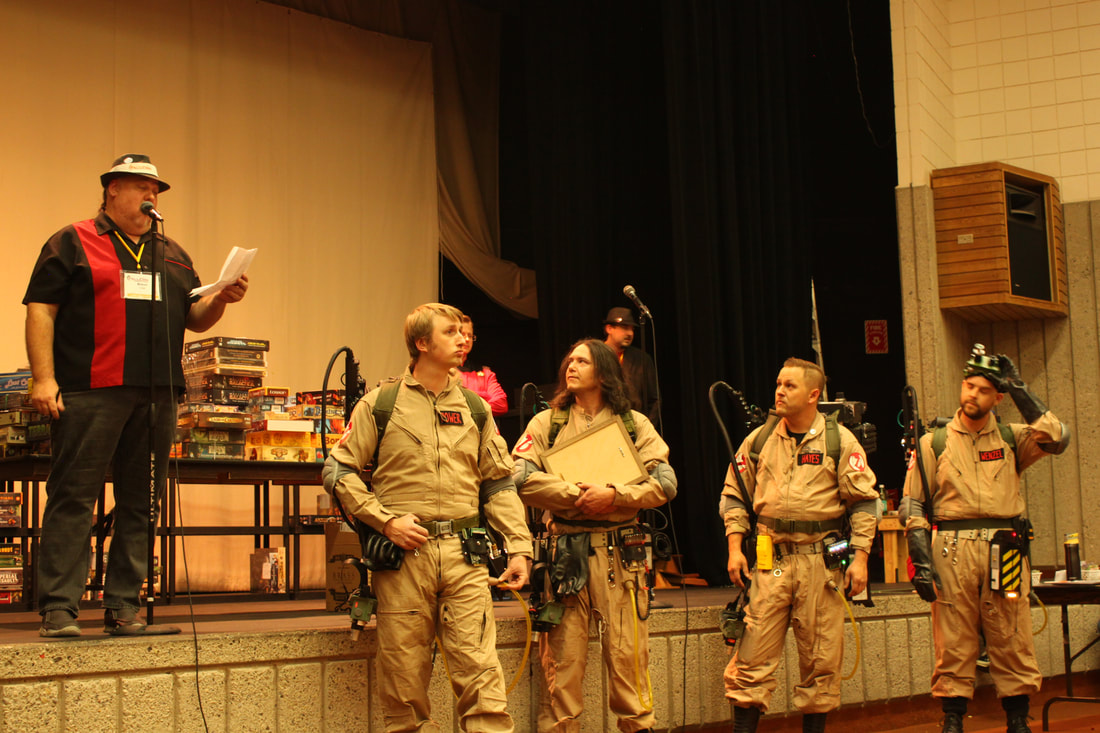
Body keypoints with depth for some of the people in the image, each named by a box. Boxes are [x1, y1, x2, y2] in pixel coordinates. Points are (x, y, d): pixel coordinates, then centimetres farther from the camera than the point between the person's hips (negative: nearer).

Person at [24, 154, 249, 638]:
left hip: (156, 396, 5)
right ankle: (59, 609, -4)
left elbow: (195, 319, 23)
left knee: (141, 503, 5)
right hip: (89, 394, -5)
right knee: (73, 498, -6)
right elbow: (41, 311, 0)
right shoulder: (73, 244, 7)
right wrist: (43, 378, -11)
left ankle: (124, 608, 11)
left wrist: (221, 300, 1)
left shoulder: (172, 255, 23)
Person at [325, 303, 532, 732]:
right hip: (403, 552, -2)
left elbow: (499, 485, 16)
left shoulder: (474, 408, 16)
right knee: (404, 677, 2)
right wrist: (384, 520, -8)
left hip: (464, 555, 2)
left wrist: (518, 547, 5)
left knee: (480, 672, -6)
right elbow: (339, 471, 3)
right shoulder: (380, 405, 5)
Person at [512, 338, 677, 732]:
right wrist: (577, 496, -11)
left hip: (621, 549, 0)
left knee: (627, 653, 0)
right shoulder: (547, 422, 11)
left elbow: (665, 482, 1)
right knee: (562, 655, -1)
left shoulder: (633, 423, 12)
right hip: (565, 548, 0)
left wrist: (614, 495, -12)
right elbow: (521, 477, -4)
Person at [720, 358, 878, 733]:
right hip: (769, 559, 1)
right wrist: (734, 548, 4)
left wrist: (860, 557, -5)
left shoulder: (840, 441, 2)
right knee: (752, 657, -3)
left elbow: (864, 502, 2)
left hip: (822, 561, -1)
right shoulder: (758, 440, 9)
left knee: (821, 658, 6)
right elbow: (734, 496, 14)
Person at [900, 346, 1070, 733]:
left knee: (1013, 645, 2)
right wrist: (921, 561, -5)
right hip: (951, 552, -1)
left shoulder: (1011, 439, 13)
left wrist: (1018, 389, -2)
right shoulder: (933, 443, 10)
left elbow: (1056, 438, -7)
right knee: (953, 646, -1)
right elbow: (913, 506, 6)